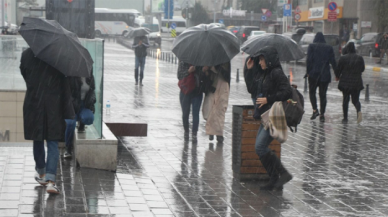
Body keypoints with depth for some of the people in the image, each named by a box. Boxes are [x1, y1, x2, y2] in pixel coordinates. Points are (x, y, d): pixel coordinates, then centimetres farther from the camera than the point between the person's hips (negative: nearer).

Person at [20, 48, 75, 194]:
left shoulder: (26, 55, -4)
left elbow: (24, 74, 10)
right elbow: (65, 85, -7)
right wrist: (67, 111, -3)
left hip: (33, 104, 1)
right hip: (53, 106, -1)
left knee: (38, 141, 18)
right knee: (53, 143, 2)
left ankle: (41, 173, 34)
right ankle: (50, 181, -10)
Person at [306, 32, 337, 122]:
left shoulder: (312, 46, -2)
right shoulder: (329, 48, 5)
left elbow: (309, 60, -9)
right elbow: (333, 61, 4)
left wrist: (308, 72, -4)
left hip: (313, 74, -2)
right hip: (325, 74, 2)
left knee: (312, 92, 11)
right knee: (323, 94, 6)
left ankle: (315, 109, -7)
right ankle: (322, 114, 4)